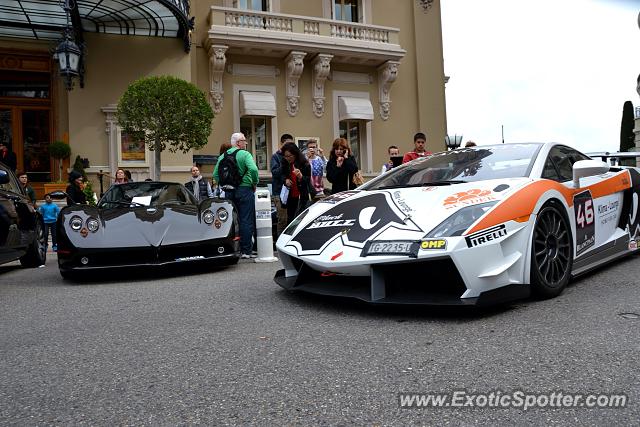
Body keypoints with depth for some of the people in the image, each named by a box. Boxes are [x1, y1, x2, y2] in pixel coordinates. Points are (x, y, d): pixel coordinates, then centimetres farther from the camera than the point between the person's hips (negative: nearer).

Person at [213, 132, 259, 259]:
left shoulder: (223, 156, 10)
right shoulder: (245, 154, -7)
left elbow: (215, 174, 8)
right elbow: (253, 169, -21)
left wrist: (224, 184, 13)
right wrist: (255, 183, -7)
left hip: (229, 192, 6)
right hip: (244, 190, -6)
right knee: (246, 221, -1)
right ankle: (245, 251, -1)